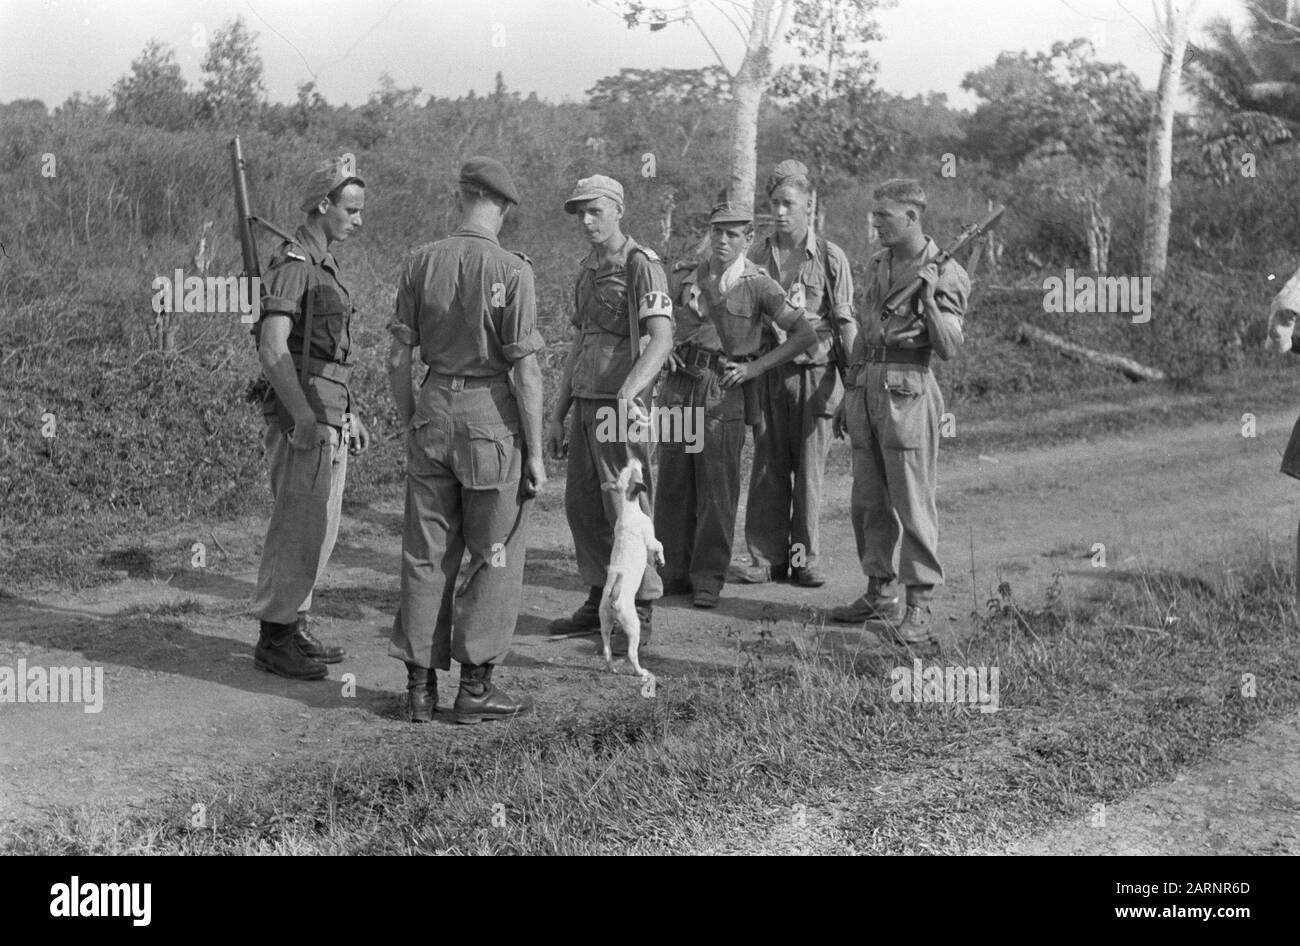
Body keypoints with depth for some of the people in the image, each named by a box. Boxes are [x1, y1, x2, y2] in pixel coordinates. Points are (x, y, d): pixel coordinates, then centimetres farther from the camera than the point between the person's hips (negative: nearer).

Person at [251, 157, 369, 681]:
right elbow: (273, 351, -21)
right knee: (298, 530, -6)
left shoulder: (325, 265, 17)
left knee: (317, 530, 13)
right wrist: (305, 419, -24)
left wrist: (349, 413, 22)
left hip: (328, 416, 10)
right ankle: (273, 639, 2)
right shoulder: (292, 265, -13)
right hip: (302, 417, -10)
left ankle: (293, 627, 21)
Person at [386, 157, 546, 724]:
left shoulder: (421, 263, 2)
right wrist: (535, 452, -6)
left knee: (426, 554, 11)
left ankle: (420, 686, 16)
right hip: (492, 420, -4)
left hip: (434, 410, 4)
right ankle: (475, 686, 9)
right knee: (493, 559, 7)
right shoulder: (511, 271, -11)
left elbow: (398, 357, 4)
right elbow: (523, 369, -12)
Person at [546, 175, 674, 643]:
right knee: (582, 507, 11)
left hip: (620, 406, -8)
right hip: (584, 404, 8)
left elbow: (661, 339, -19)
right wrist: (558, 415, 20)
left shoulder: (641, 265, -8)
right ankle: (600, 601, 22)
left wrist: (626, 395, -31)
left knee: (626, 511, -5)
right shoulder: (588, 271, 18)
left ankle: (639, 616, 3)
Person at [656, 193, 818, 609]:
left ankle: (708, 579, 8)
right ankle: (674, 573, 16)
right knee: (672, 484, 6)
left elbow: (806, 334, -3)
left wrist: (755, 367, -6)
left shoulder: (759, 286, -3)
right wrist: (665, 350, 4)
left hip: (724, 394, -4)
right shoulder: (688, 278, 9)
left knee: (717, 492, -1)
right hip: (680, 388, 4)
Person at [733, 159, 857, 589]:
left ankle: (805, 558, 11)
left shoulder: (830, 257, 0)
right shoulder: (757, 256, 7)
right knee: (768, 467, 4)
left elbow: (846, 321, 0)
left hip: (815, 370, -2)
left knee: (810, 468, 2)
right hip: (768, 371, 2)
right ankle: (768, 557, 12)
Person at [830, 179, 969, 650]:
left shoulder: (945, 274, -5)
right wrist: (848, 397, 20)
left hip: (907, 390, -7)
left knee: (912, 501, -7)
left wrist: (929, 298, -22)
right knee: (867, 500, 11)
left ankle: (919, 606, -2)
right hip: (865, 386, 7)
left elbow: (949, 347, -10)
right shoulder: (876, 266, 16)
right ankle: (879, 593, 22)